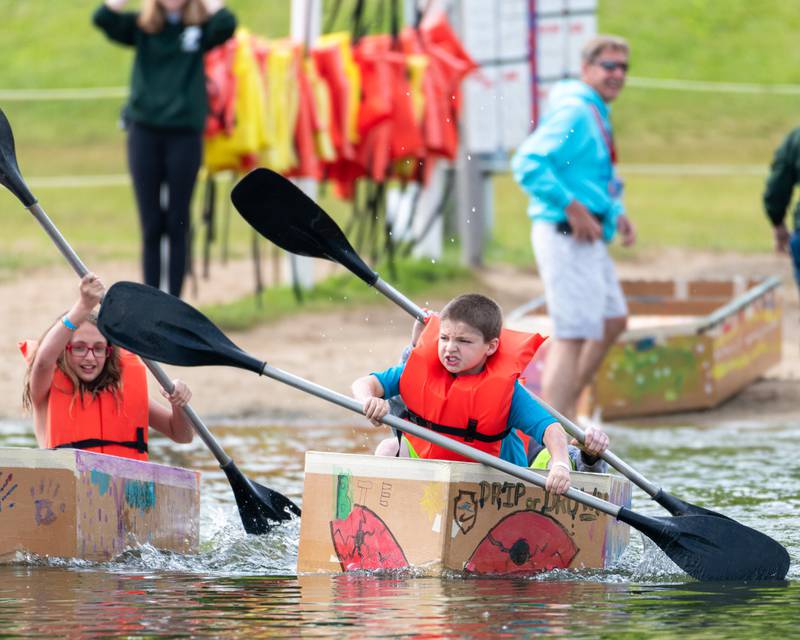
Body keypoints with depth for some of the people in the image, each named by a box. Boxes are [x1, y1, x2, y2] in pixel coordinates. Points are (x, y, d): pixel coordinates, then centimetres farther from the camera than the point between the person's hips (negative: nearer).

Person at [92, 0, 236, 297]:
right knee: (151, 225, 4)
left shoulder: (200, 28, 4)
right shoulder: (141, 27, 6)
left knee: (177, 225, 2)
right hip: (144, 130, 1)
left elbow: (226, 25, -17)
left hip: (185, 132, -1)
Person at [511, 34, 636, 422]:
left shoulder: (597, 115, 17)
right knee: (573, 335, -10)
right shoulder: (573, 113, -16)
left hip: (588, 239, 11)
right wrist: (571, 208, -25)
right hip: (566, 236, -11)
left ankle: (565, 405, 26)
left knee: (613, 320, 19)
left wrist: (616, 213, 13)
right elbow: (528, 163, -26)